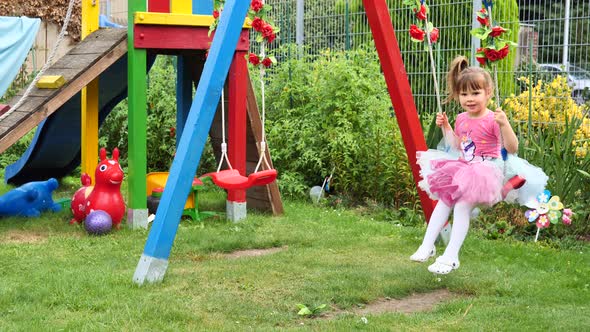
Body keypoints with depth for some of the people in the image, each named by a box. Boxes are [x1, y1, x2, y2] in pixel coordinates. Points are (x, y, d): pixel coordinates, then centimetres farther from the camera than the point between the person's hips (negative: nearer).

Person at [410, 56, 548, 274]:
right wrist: (445, 127, 16)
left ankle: (451, 257, -22)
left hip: (486, 172, -7)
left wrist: (504, 124, -32)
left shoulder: (493, 120, -12)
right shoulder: (461, 120, 10)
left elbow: (512, 149, -18)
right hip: (463, 169, 8)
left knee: (462, 205, -24)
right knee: (443, 200, -7)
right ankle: (427, 246, -1)